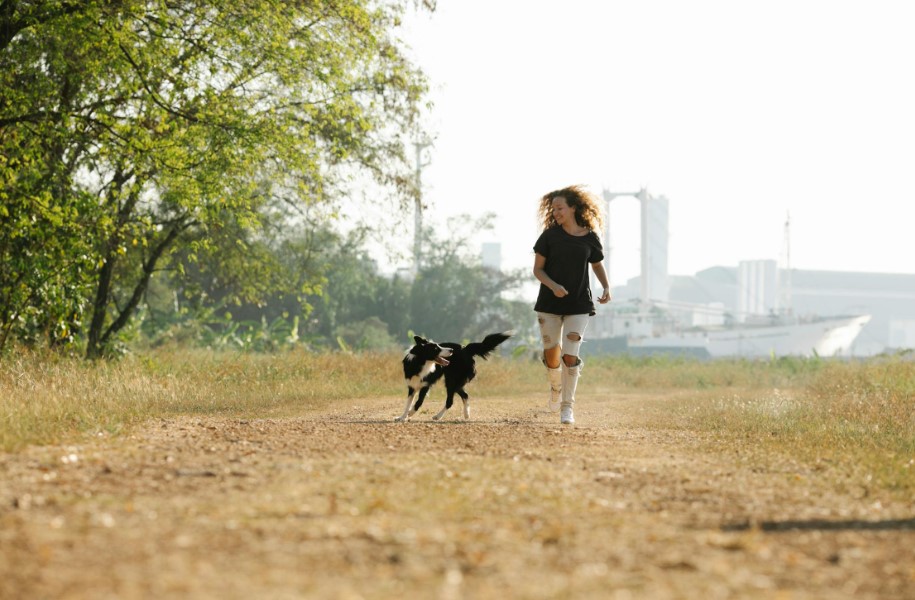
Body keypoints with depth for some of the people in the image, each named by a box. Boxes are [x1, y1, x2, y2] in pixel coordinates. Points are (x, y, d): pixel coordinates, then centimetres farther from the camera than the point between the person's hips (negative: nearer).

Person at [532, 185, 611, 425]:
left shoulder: (590, 238, 0)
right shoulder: (550, 236, -3)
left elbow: (597, 265, 16)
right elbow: (537, 269, -1)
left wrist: (606, 288, -1)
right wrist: (553, 286, -19)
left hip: (579, 305, -1)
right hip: (549, 304, 1)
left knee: (570, 355, -12)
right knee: (551, 356, 6)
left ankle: (567, 405, -3)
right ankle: (556, 387, 38)